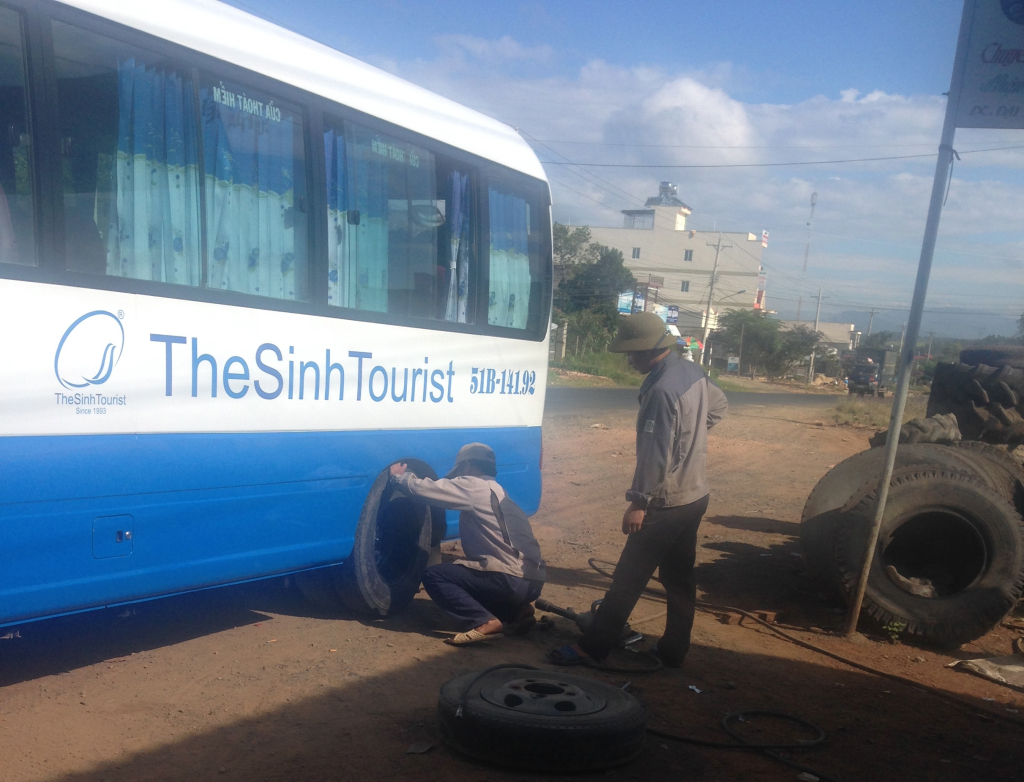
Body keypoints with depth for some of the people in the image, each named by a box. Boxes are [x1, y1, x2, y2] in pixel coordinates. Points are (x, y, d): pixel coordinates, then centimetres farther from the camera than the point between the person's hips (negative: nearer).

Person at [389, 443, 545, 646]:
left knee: (433, 575, 0)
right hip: (530, 580, 9)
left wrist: (399, 476, 14)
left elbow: (422, 489, -4)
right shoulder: (494, 490, 24)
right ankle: (515, 611, 13)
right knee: (455, 571, 29)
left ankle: (482, 622, -15)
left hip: (510, 580, -9)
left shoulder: (473, 485, -5)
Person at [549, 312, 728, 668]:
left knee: (628, 578, -2)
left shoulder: (661, 390, -24)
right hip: (695, 495, 9)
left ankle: (592, 648, 6)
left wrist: (638, 502, -21)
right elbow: (718, 405, 23)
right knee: (680, 578, 15)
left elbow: (654, 454, -25)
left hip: (667, 503, -9)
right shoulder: (693, 372, 4)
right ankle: (674, 651, 25)